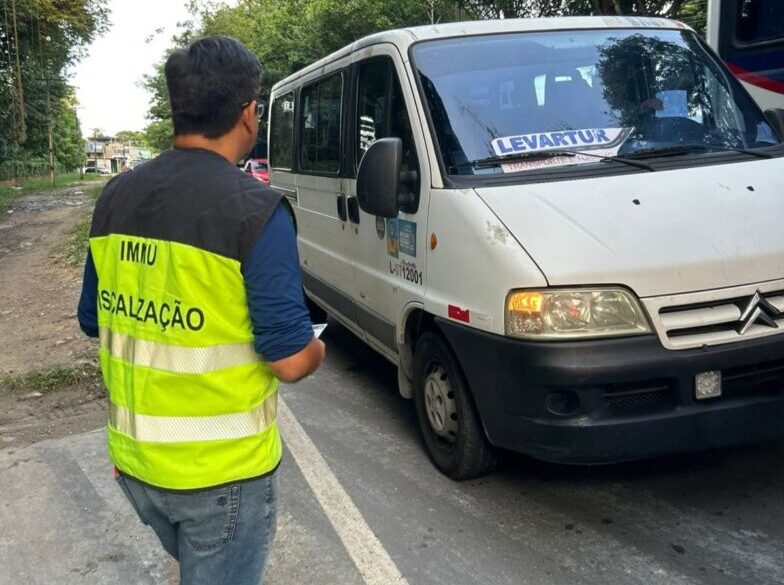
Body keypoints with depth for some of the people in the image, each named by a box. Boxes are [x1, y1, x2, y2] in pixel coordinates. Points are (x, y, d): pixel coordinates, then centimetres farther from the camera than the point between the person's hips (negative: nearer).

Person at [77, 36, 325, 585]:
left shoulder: (116, 196, 0)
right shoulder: (256, 210, -20)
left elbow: (94, 321, 10)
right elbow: (290, 360, -20)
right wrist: (316, 350, 1)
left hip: (133, 458, 6)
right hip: (222, 469, -6)